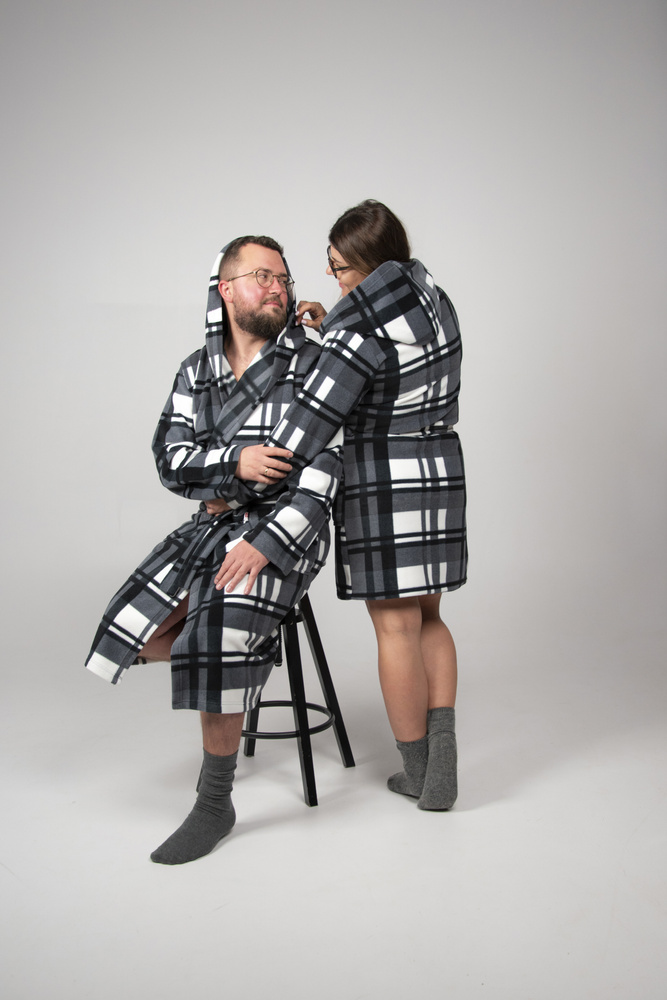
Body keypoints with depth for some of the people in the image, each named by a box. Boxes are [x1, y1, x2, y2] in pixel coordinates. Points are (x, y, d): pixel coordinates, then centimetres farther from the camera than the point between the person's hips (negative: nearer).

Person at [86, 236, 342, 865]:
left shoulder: (312, 364, -5)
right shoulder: (196, 372, 10)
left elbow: (324, 469, -13)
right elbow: (171, 458, 0)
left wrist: (264, 544, -24)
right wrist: (236, 461, -21)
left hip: (283, 529, -5)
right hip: (213, 523, 6)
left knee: (216, 639, -27)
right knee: (141, 635, -11)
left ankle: (214, 805, -10)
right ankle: (248, 663, 19)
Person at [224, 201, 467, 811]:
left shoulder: (360, 335, -19)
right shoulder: (438, 304, 5)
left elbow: (310, 422, -21)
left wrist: (242, 489, -16)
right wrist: (332, 328, 10)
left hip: (381, 484, -7)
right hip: (440, 471, 7)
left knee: (397, 630, 3)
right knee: (428, 618, 16)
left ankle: (417, 774, 14)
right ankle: (442, 762, 8)